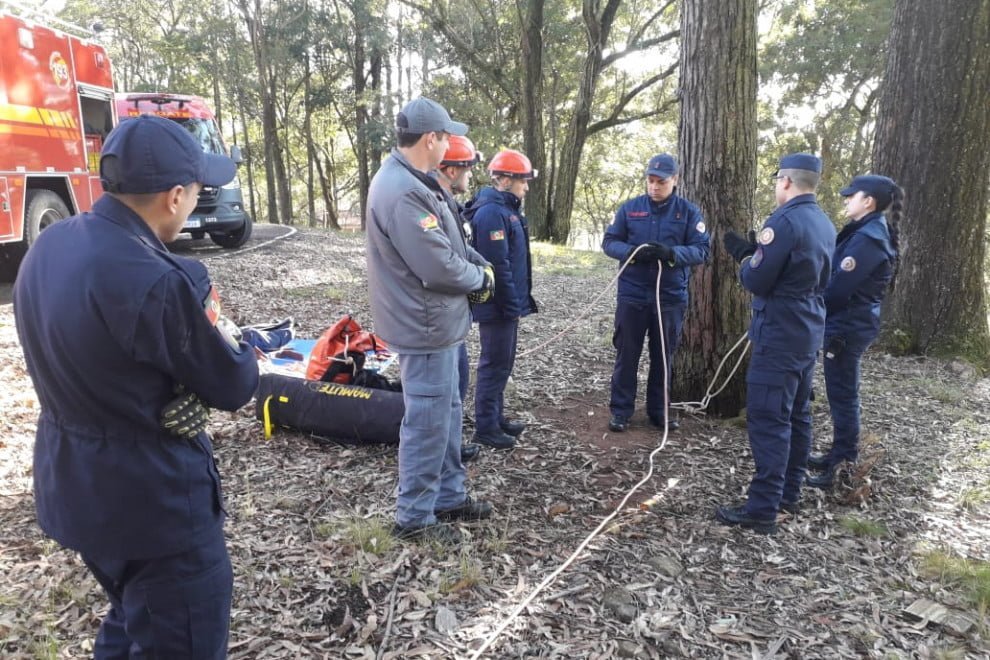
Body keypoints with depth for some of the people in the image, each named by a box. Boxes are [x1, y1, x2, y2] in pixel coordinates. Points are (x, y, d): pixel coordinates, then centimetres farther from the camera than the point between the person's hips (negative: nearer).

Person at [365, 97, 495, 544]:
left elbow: (447, 244, 15)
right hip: (427, 326, -11)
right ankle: (414, 517, 18)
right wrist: (482, 278, -8)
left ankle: (449, 496, 35)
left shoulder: (411, 181, 10)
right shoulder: (403, 193, -25)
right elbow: (440, 267, -27)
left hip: (438, 320, 11)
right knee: (427, 422, 2)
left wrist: (477, 268, -1)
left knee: (447, 412, 20)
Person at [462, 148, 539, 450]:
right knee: (494, 364, -2)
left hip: (507, 304, 10)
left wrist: (518, 301, 17)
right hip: (498, 306, -10)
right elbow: (497, 265, -24)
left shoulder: (506, 208, 14)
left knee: (502, 363, 18)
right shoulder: (492, 212, -19)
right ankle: (485, 428, 9)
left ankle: (496, 417, 30)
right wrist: (512, 305, -20)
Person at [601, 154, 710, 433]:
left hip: (671, 297, 0)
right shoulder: (629, 208, 1)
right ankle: (621, 410, 17)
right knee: (627, 354, 6)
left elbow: (701, 250, -6)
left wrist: (672, 253, -25)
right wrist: (630, 251, -21)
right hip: (632, 295, 0)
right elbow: (609, 242, 1)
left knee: (663, 355, 12)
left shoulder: (689, 211, 0)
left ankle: (658, 410, 25)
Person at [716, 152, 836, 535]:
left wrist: (744, 255, 2)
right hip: (808, 332, 10)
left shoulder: (784, 221, -18)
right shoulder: (824, 224, 11)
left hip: (779, 334, -10)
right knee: (796, 415, 16)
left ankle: (763, 510, -4)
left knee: (768, 419, -7)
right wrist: (756, 252, 12)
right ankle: (788, 493, 27)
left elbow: (756, 280, -19)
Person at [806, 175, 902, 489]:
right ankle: (840, 455, 31)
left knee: (842, 395, -2)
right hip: (854, 322, 10)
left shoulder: (867, 238, -20)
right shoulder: (873, 232, 12)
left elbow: (838, 287, -21)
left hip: (846, 326, -10)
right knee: (842, 393, 18)